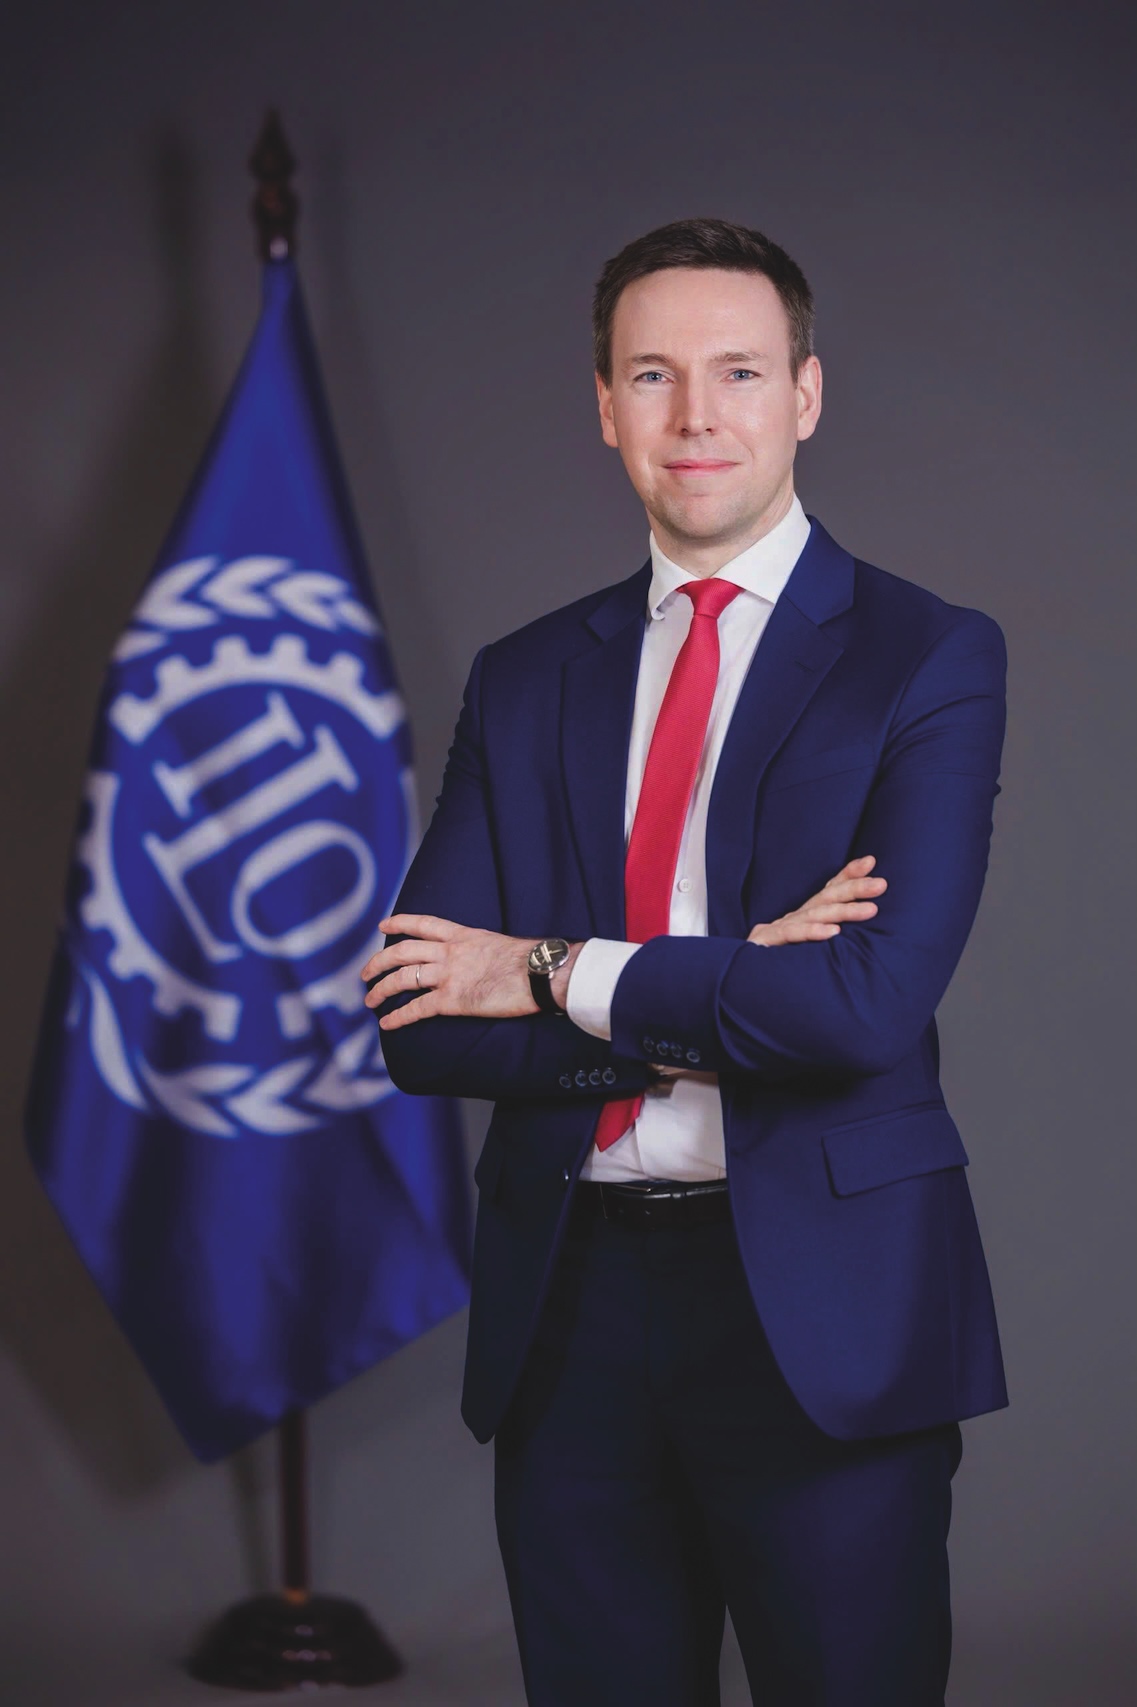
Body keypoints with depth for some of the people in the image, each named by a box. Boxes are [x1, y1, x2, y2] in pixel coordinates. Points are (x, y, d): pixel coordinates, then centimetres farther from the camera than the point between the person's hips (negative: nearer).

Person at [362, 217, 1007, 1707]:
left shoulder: (929, 660, -1)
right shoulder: (526, 681, 11)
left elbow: (874, 1002, -15)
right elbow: (421, 1025, 1)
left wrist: (560, 977, -8)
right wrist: (719, 997, -11)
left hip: (823, 1313, -3)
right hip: (571, 1311, 4)